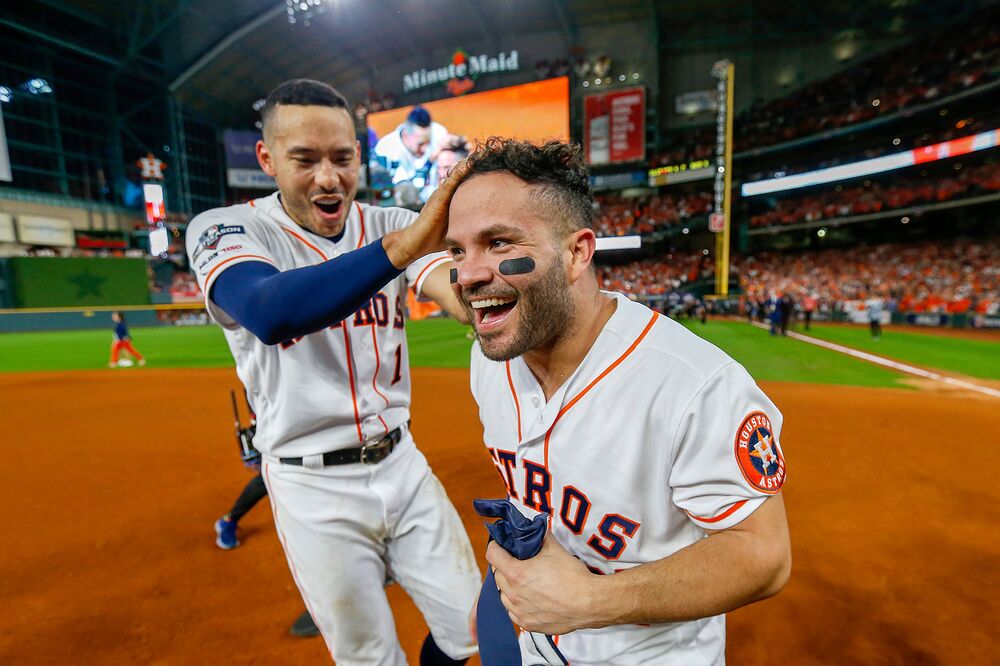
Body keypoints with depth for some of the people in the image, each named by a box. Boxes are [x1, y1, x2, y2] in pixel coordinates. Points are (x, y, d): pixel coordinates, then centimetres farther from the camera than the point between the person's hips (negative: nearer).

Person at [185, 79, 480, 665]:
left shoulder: (392, 225, 0)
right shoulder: (224, 230, -9)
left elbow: (451, 286, -19)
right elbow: (271, 313, -32)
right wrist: (402, 244, -43)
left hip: (400, 462, 3)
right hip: (314, 489, -2)